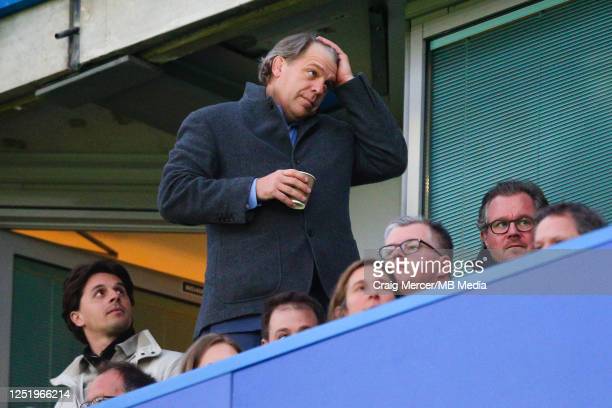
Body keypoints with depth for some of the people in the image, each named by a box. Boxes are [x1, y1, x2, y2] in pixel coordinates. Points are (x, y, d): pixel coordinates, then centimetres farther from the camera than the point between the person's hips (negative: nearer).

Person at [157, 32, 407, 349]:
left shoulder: (336, 135, 31)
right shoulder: (211, 123, 15)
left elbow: (390, 160, 16)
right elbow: (172, 196, 4)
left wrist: (349, 84, 19)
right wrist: (254, 190, -8)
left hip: (328, 307, 3)